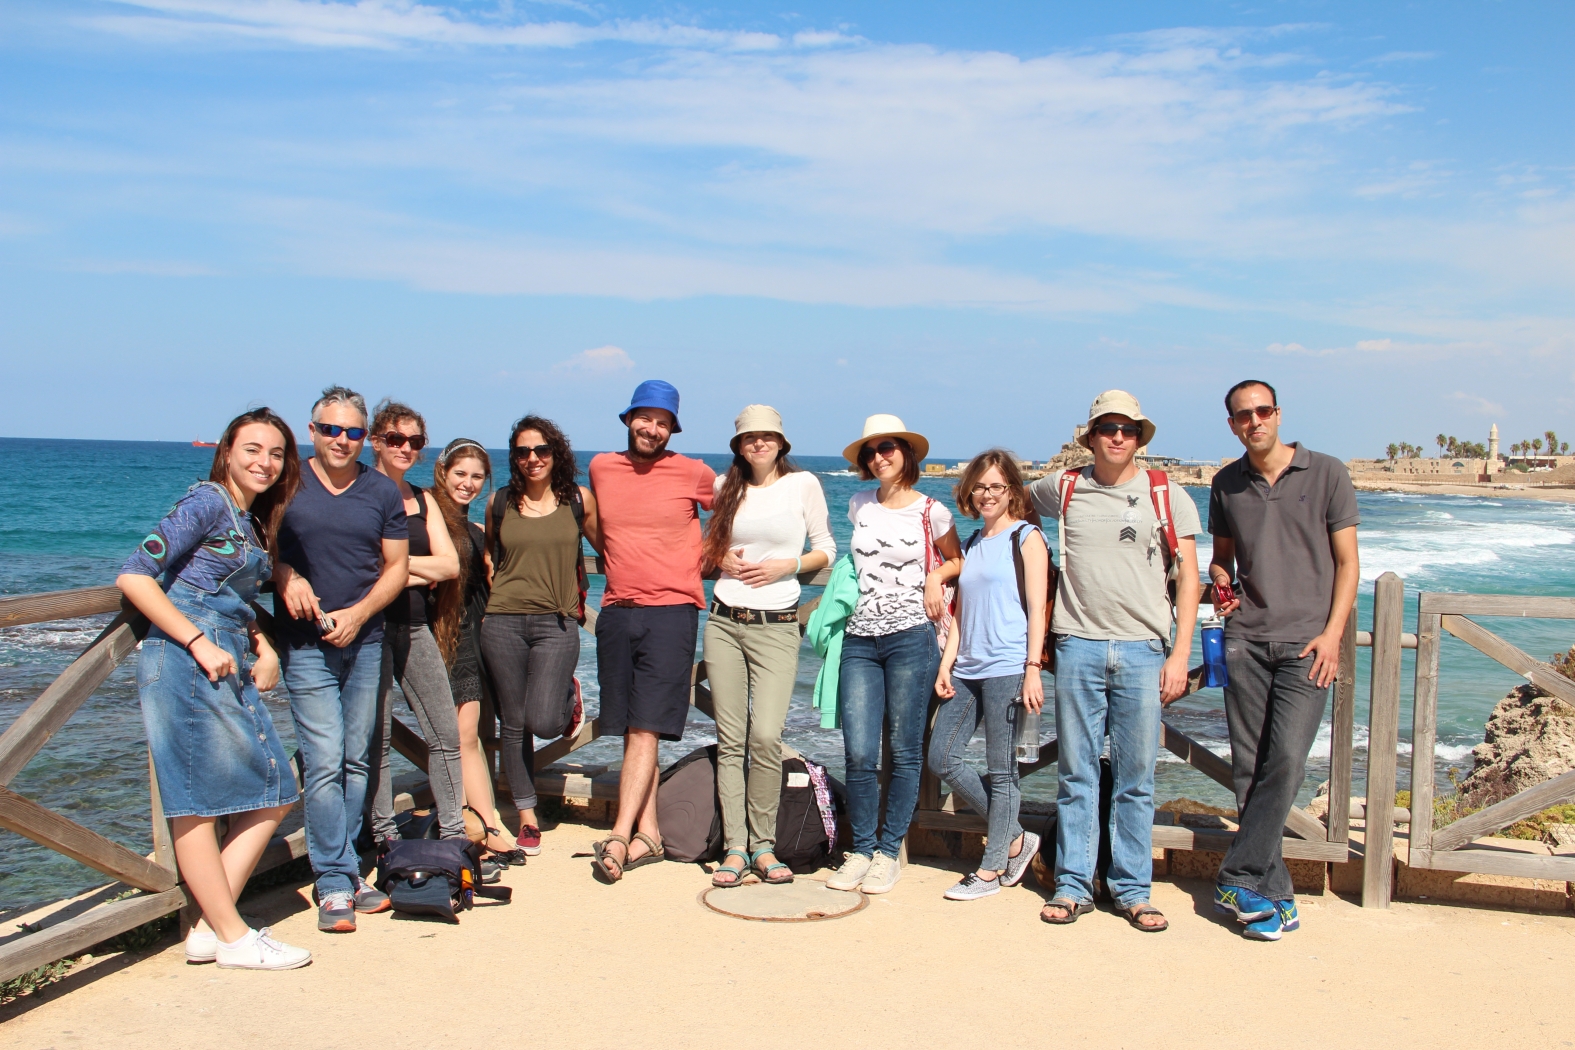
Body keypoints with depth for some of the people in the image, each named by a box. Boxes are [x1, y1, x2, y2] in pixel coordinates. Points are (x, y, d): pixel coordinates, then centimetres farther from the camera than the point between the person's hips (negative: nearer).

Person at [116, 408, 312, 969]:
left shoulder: (251, 520, 17)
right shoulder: (208, 501, -8)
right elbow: (134, 576, -15)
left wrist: (264, 647, 9)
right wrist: (199, 643, -18)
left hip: (226, 666, 10)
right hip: (185, 663, -10)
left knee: (273, 792, 7)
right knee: (198, 800, -2)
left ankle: (209, 927, 12)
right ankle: (233, 937, 4)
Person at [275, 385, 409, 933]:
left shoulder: (383, 493, 6)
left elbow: (397, 567, 7)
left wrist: (358, 613, -8)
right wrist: (285, 575, -12)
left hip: (365, 641, 3)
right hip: (306, 645, -3)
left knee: (356, 760, 8)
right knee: (325, 761, -9)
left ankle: (345, 871, 19)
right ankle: (336, 882, -1)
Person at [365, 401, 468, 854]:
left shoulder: (422, 500, 15)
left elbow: (450, 565, 5)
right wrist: (420, 572, -11)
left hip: (415, 625, 6)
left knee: (446, 732, 5)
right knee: (377, 736, 1)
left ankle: (453, 833, 15)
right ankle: (384, 836, 12)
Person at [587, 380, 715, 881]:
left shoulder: (694, 473, 0)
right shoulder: (601, 468, 10)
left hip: (671, 611, -4)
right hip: (616, 612, 4)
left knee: (645, 729, -11)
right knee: (632, 730, 6)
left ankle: (619, 837, -13)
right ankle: (648, 833, 13)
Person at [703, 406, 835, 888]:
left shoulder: (803, 483, 2)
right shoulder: (725, 487, 12)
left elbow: (826, 550, 7)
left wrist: (788, 564, -9)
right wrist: (721, 561, -1)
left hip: (776, 626, -3)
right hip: (724, 622, 3)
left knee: (766, 735, -12)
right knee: (730, 739, 2)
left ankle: (763, 845, 4)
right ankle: (734, 847, 9)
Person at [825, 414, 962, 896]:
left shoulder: (931, 512, 1)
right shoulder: (859, 506, 10)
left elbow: (958, 560, 17)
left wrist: (936, 576, -2)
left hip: (910, 638, -2)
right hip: (860, 640, 3)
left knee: (905, 752, 2)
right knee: (859, 753, -3)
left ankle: (889, 852, 13)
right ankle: (860, 851, 11)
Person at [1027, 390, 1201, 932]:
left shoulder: (1166, 496, 5)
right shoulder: (1062, 489, 7)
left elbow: (1188, 577, 4)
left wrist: (1180, 654, -3)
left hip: (1143, 649, 0)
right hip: (1078, 647, 1)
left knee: (1136, 779, 4)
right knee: (1076, 774, 5)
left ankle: (1132, 889, 14)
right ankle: (1073, 885, 14)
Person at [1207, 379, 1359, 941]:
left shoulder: (1327, 474, 2)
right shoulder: (1226, 484, 11)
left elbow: (1347, 561, 3)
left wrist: (1331, 633, -7)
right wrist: (1220, 580, 0)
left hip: (1306, 641, -3)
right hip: (1245, 639, 3)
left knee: (1286, 760, -14)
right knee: (1249, 769, 1)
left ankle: (1240, 880, -4)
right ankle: (1274, 894, 9)